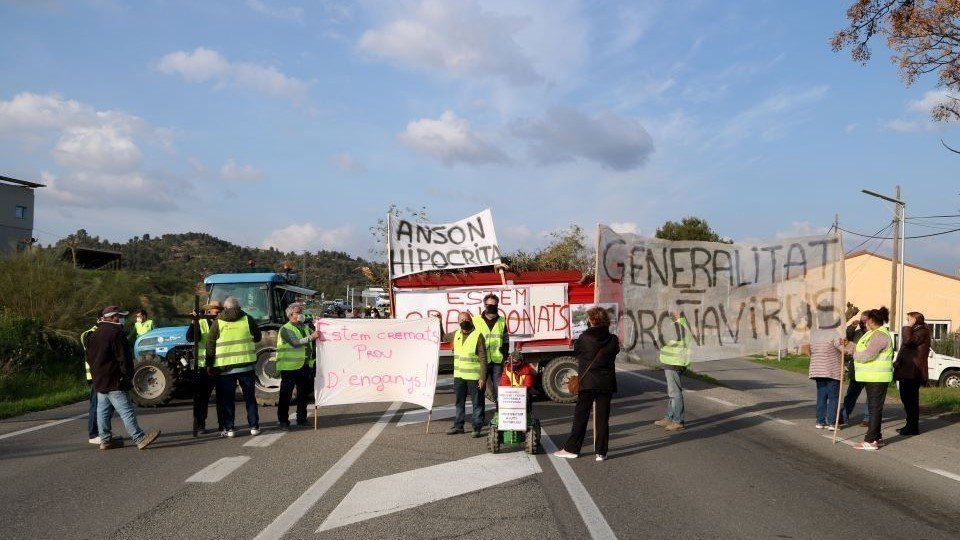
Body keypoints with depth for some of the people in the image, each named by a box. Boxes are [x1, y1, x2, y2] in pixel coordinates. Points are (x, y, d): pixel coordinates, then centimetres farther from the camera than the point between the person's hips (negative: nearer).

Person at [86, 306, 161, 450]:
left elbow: (89, 358, 21)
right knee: (127, 411, -10)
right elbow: (124, 357, -16)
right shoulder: (116, 333, -14)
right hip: (114, 381, -9)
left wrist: (97, 373, 22)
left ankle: (105, 440, 17)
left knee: (103, 411, 12)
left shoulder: (93, 335, 15)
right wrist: (128, 375, -8)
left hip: (99, 381, 10)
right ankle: (140, 438, -11)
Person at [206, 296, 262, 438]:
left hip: (224, 367, -1)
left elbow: (210, 346, 0)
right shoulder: (247, 319, 2)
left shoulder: (217, 323, 0)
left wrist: (209, 364, 6)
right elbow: (258, 338, 13)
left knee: (227, 399, 7)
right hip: (246, 365, 1)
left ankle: (229, 428, 6)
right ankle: (254, 426, 10)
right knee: (250, 398, 10)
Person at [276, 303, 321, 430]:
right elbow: (295, 342, -20)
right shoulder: (285, 329, -5)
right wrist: (311, 337, -30)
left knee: (304, 394, 12)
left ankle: (301, 418, 23)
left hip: (305, 366, 7)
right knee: (286, 395, -1)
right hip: (290, 367, -7)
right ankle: (283, 420, 6)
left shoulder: (305, 327, 17)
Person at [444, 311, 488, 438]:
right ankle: (458, 426, 24)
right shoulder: (456, 334, 7)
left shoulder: (478, 335, -11)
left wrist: (483, 377, -15)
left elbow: (483, 359, -11)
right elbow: (443, 337, 26)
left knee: (477, 403, 2)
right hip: (458, 375, 6)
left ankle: (477, 428, 8)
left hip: (473, 376, -6)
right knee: (459, 402, 14)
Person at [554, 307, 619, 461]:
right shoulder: (612, 340, -3)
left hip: (587, 383, -2)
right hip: (606, 384, 2)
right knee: (603, 418, 7)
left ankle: (571, 449, 11)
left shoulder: (584, 338, -11)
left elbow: (576, 353, 4)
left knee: (580, 416, 6)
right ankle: (601, 452, 10)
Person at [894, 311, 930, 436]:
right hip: (907, 371, 10)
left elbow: (908, 341, -26)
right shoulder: (914, 331, 21)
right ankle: (910, 425, 23)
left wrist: (908, 327, -14)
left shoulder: (922, 332, -10)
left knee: (911, 399, -7)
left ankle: (913, 427, -3)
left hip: (913, 372, -10)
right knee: (906, 398, 15)